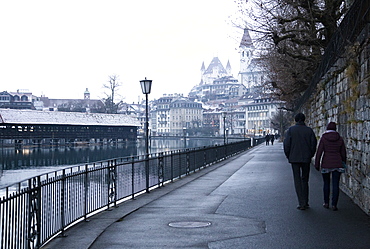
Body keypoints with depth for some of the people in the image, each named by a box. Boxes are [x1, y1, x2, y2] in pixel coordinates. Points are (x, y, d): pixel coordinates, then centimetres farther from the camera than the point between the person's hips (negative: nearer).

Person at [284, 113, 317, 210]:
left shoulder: (291, 130, -3)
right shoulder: (309, 130, 1)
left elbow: (286, 144, -6)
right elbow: (313, 144, 0)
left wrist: (288, 156, 7)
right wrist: (310, 155, 13)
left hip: (294, 158, -2)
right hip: (306, 158, 2)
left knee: (297, 180, 2)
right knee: (305, 180, 13)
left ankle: (301, 203, -5)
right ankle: (305, 202, 16)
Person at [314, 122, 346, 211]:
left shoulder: (323, 138, -5)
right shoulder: (340, 139, 2)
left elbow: (319, 152, -7)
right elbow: (343, 153, 8)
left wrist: (317, 164, 0)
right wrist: (344, 163, 23)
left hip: (326, 164, -1)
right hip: (337, 164, 1)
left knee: (326, 183, 14)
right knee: (336, 185, 3)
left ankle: (326, 203, 18)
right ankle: (334, 204, -1)